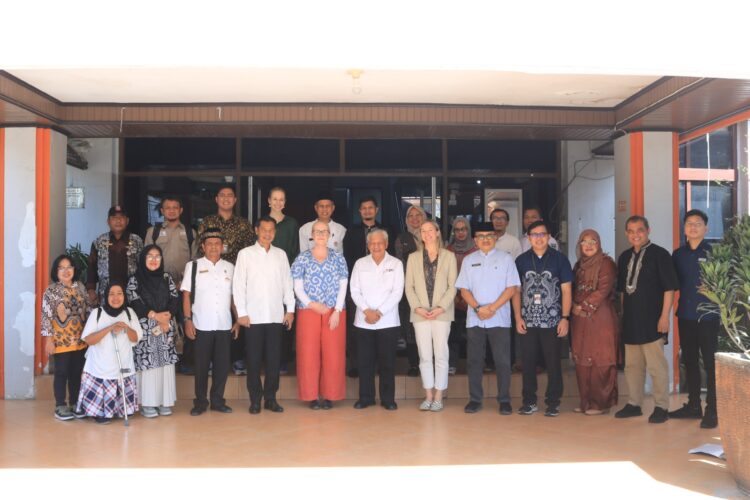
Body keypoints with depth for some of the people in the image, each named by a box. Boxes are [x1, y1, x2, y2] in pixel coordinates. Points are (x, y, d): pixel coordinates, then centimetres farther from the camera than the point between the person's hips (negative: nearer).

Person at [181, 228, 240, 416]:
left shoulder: (229, 268, 8)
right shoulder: (193, 266, 1)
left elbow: (234, 296, 10)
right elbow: (187, 295, 0)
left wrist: (238, 320, 6)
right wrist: (188, 320, -6)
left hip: (224, 325, 2)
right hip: (201, 325, -2)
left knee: (222, 364, 7)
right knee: (201, 365, 6)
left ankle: (217, 401, 19)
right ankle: (200, 402, 16)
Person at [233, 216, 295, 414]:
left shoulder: (281, 254, 10)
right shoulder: (245, 254, 2)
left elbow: (287, 283, 10)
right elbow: (238, 284, -1)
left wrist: (290, 309, 5)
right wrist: (241, 312, -6)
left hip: (276, 316, 2)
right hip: (254, 316, -2)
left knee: (274, 359, 5)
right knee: (254, 359, 3)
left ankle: (271, 398, 15)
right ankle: (255, 399, 13)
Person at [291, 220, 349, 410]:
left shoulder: (338, 258, 8)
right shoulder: (302, 258, 6)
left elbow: (343, 286, 4)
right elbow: (297, 287, 2)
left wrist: (337, 311, -6)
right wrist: (311, 304, -12)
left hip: (334, 312, 1)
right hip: (308, 312, 0)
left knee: (333, 354, 0)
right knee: (309, 353, 0)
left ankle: (330, 395, 11)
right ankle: (312, 395, 9)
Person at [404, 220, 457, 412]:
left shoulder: (449, 256, 5)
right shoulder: (413, 257, 11)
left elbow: (452, 286, 1)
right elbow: (409, 286, 7)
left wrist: (441, 307, -11)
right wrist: (417, 307, -7)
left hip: (442, 313, -2)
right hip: (420, 314, 2)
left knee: (441, 355, -1)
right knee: (425, 356, 4)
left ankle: (438, 397, 6)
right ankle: (428, 396, 11)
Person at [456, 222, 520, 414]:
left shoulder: (505, 258, 4)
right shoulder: (469, 260, 11)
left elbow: (512, 288, -2)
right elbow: (464, 289, 6)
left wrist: (492, 308, -11)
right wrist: (478, 308, -10)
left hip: (499, 318, -2)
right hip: (474, 319, 2)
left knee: (502, 361, 0)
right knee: (474, 361, 5)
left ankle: (504, 400, 10)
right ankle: (475, 399, 14)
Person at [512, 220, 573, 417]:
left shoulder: (559, 259, 1)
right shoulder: (521, 260, 7)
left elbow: (566, 290, 1)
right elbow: (516, 291, 9)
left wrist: (565, 318, -6)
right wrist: (518, 317, 2)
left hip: (552, 321, -2)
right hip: (528, 321, 2)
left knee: (553, 362, 3)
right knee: (528, 362, 6)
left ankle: (553, 402, 14)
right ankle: (529, 401, 17)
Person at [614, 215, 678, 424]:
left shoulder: (659, 254, -7)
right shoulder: (624, 257, 11)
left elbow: (669, 288, -10)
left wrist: (665, 316, -14)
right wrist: (624, 313, 15)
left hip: (652, 320, -6)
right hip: (630, 320, 6)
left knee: (657, 366, -2)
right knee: (632, 365, 13)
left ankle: (661, 407, 8)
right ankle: (633, 404, 23)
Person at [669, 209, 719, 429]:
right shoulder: (678, 254, 9)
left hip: (708, 317, -5)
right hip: (685, 316, 5)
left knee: (711, 363, -1)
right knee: (689, 361, 12)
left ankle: (712, 410, 7)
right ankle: (693, 405, 24)